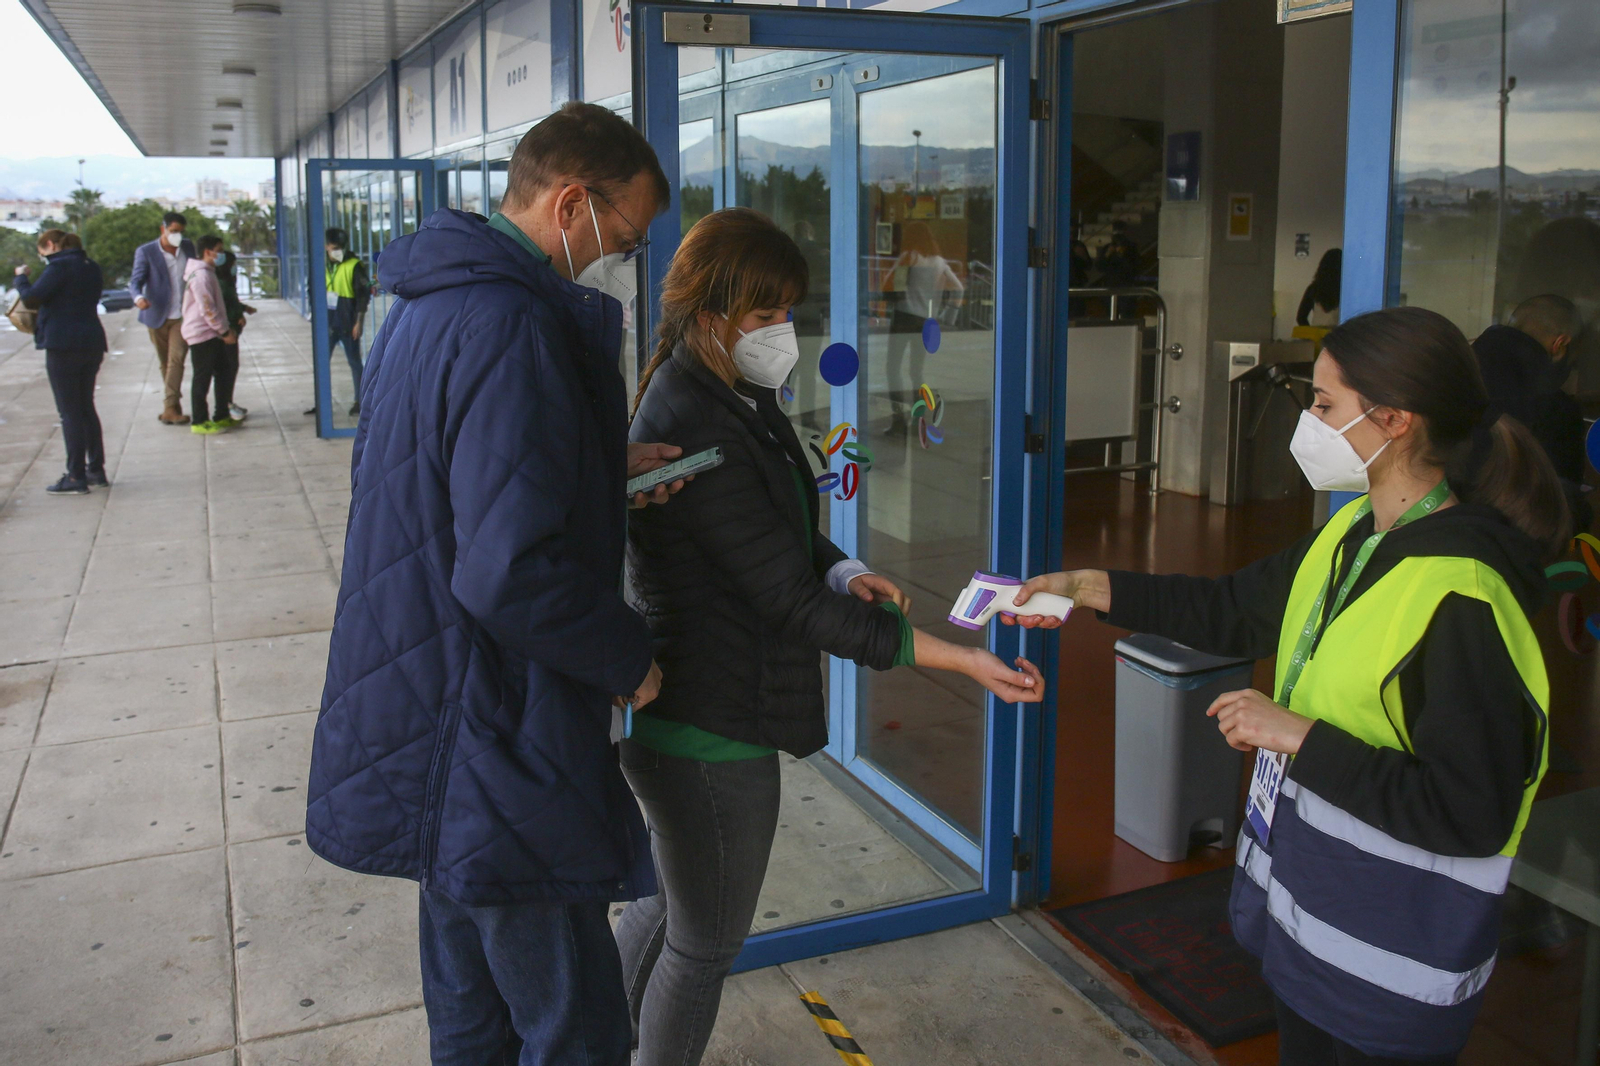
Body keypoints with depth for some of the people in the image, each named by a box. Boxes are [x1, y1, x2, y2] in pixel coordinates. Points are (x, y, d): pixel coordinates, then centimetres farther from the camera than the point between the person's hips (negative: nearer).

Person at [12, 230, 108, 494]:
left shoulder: (59, 266, -12)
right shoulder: (91, 267, 13)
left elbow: (31, 298, -17)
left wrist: (21, 277, 2)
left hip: (64, 346, -8)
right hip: (92, 342, 8)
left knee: (70, 413, -4)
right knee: (86, 408, 16)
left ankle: (76, 477, -2)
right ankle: (96, 470, 20)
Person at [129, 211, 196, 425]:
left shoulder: (188, 248, 7)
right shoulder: (145, 252, -4)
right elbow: (135, 281, -11)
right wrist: (138, 298, -33)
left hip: (182, 316, 1)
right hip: (157, 316, -1)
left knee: (177, 359, -14)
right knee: (165, 363, 8)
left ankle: (170, 408, -17)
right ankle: (174, 405, 19)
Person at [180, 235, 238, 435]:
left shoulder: (208, 272, 17)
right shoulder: (200, 275, -16)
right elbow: (207, 308, -21)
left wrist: (226, 329, 16)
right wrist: (224, 331, -17)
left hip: (213, 334, 10)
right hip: (202, 334, -10)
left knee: (223, 374, 13)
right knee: (202, 378, -5)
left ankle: (222, 416, 21)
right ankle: (199, 422, 0)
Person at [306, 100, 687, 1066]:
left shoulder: (436, 300, 10)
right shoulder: (512, 326, -23)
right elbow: (515, 574, -30)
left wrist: (607, 472, 8)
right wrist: (630, 661, -13)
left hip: (427, 723, 11)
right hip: (498, 750, -11)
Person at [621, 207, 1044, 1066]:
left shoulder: (734, 398, 6)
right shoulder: (697, 430, -26)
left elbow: (777, 536, 15)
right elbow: (791, 603, -26)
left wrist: (839, 571, -8)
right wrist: (961, 660, -27)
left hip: (681, 712, 10)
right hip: (712, 731, -10)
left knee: (674, 907, 27)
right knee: (706, 943, 11)